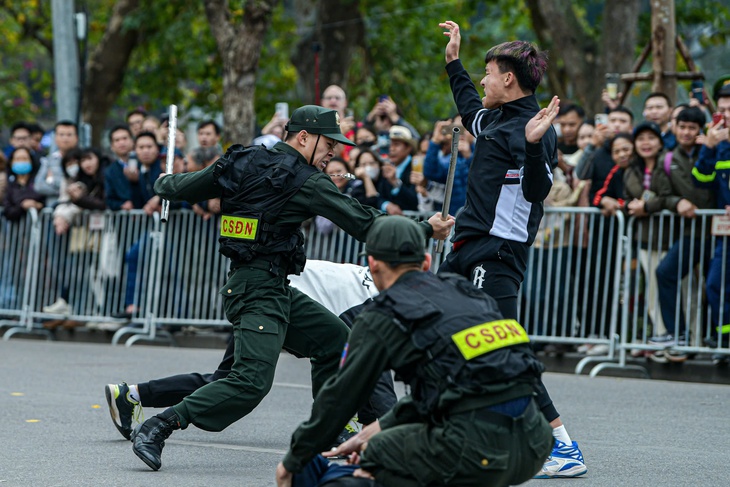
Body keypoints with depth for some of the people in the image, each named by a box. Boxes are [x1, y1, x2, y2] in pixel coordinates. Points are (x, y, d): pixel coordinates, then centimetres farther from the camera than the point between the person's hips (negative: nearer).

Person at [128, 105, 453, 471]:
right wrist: (426, 230, 2)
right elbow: (364, 224, -8)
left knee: (334, 338, 19)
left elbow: (182, 188, 18)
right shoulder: (306, 182, -11)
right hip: (259, 291, -10)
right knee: (252, 382, -19)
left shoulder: (244, 162, 10)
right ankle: (156, 428, -21)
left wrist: (164, 184, 42)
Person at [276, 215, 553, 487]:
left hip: (477, 452, -6)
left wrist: (293, 462, 23)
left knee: (377, 454, 17)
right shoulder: (463, 291, 22)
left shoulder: (382, 318, 3)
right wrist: (381, 428, 36)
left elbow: (341, 397, 11)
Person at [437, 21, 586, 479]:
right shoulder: (496, 118, 15)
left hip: (498, 252, -10)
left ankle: (566, 449, -15)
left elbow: (537, 191, -23)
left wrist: (533, 145, -38)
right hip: (469, 247, 10)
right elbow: (471, 111, 38)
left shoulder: (535, 128, -13)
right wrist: (454, 61, 40)